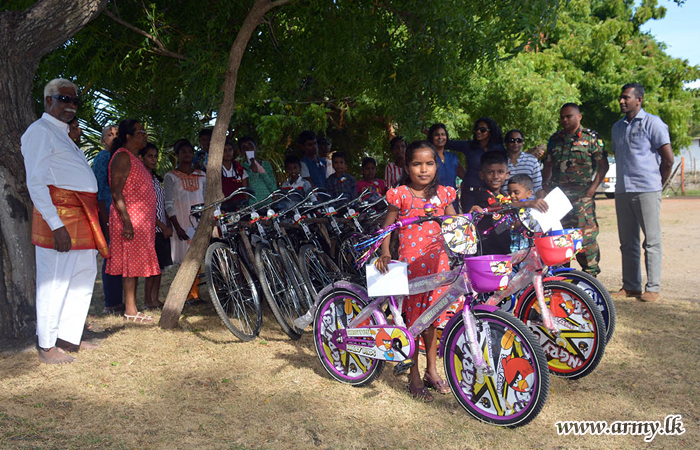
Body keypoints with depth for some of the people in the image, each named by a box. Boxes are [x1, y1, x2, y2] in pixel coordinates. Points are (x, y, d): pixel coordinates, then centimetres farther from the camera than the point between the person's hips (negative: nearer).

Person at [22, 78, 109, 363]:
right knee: (55, 280, -5)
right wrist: (56, 224, -23)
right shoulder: (40, 131, -6)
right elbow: (35, 182, -15)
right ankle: (46, 347, 5)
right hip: (59, 214, -10)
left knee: (84, 277, 13)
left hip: (82, 216, 10)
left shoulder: (62, 133, 24)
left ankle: (68, 336, 24)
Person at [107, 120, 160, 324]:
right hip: (130, 219, -10)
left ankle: (132, 308, 14)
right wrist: (127, 221, -24)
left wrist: (152, 221, 23)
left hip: (141, 220, 10)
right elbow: (116, 192, -17)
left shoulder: (134, 158, 21)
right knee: (131, 263, -8)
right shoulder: (122, 156, -9)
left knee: (136, 264, 9)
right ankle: (130, 311, -4)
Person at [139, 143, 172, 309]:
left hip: (162, 229, 8)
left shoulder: (157, 180, 17)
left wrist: (169, 226, 9)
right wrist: (164, 227, -14)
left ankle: (155, 298, 16)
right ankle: (148, 300, 0)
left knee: (160, 264, 9)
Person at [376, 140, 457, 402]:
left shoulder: (442, 194, 7)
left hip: (437, 262, 4)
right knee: (413, 318, 3)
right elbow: (386, 226, -1)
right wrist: (385, 254, -14)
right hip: (410, 263, -4)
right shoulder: (400, 195, -4)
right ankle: (414, 377, 17)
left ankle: (432, 371, 31)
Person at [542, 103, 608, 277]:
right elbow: (548, 165, 21)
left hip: (582, 193, -4)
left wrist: (593, 187, -9)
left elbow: (603, 165, 1)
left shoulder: (591, 137, 3)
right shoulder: (555, 139, 17)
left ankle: (591, 273, 2)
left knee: (586, 232, -8)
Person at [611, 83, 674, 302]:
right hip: (622, 191, 6)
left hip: (646, 191, -6)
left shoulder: (652, 123, -2)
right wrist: (624, 182, 17)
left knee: (651, 241, -3)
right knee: (627, 242, 8)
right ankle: (630, 286, 15)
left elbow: (668, 158, -5)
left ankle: (653, 288, 1)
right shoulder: (617, 127, 17)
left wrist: (657, 184, 1)